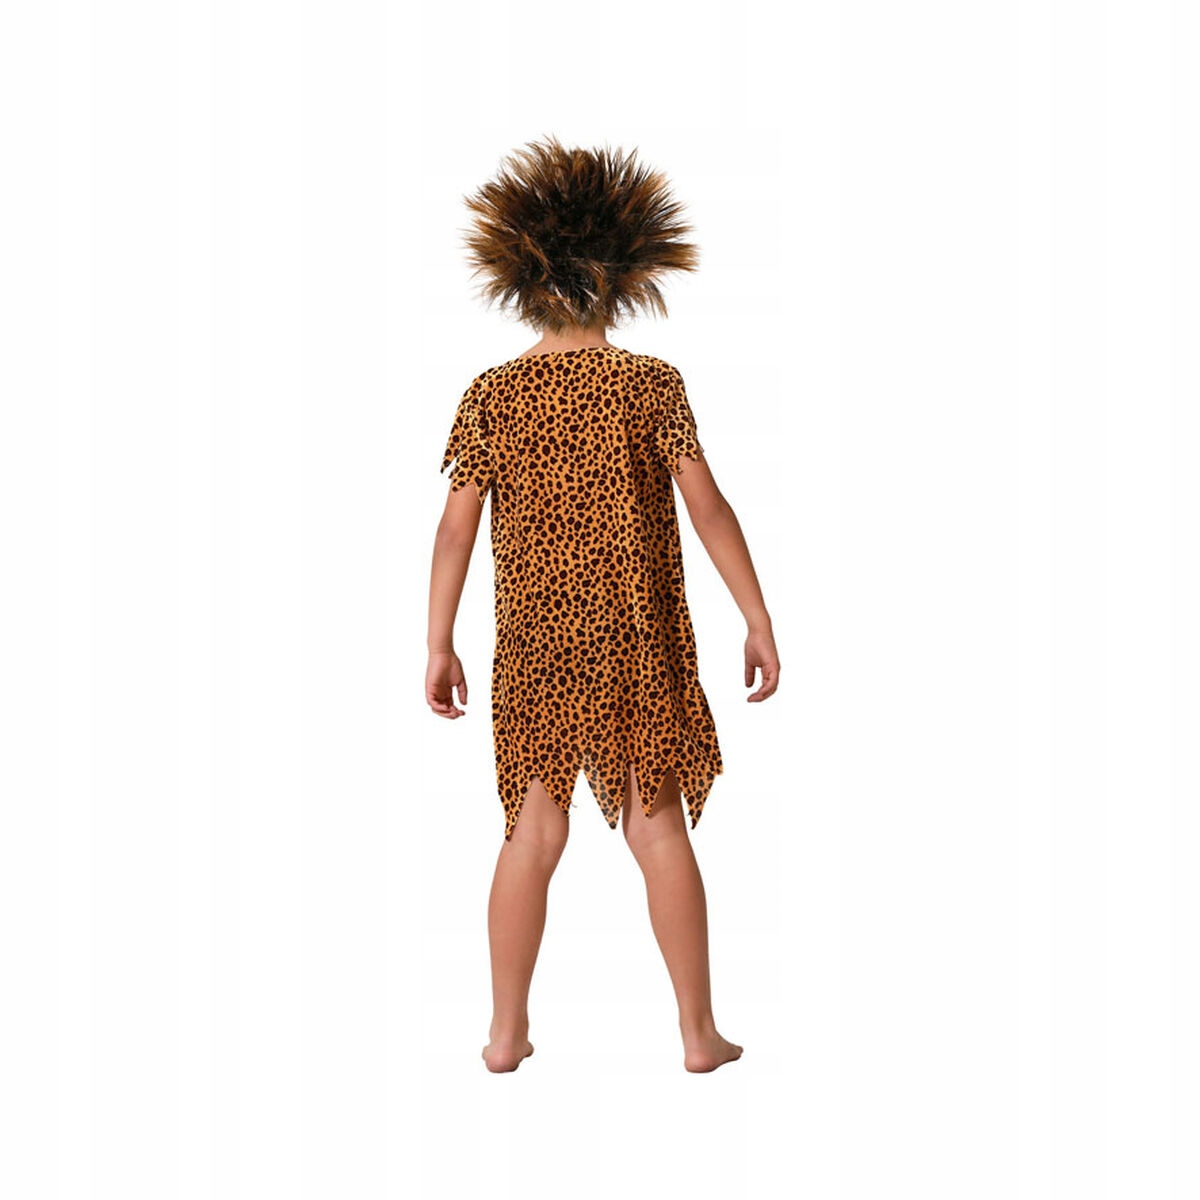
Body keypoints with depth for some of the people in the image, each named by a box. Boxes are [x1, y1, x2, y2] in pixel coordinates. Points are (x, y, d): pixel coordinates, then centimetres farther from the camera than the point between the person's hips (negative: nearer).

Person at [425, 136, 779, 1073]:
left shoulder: (492, 394, 0)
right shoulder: (652, 383, -6)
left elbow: (457, 527, -1)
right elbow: (709, 510, -7)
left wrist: (439, 647, 6)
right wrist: (759, 622, -1)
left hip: (533, 643, 2)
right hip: (637, 641, -2)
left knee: (533, 832, 13)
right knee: (658, 828, 7)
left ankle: (507, 1032, 19)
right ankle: (700, 1032, 16)